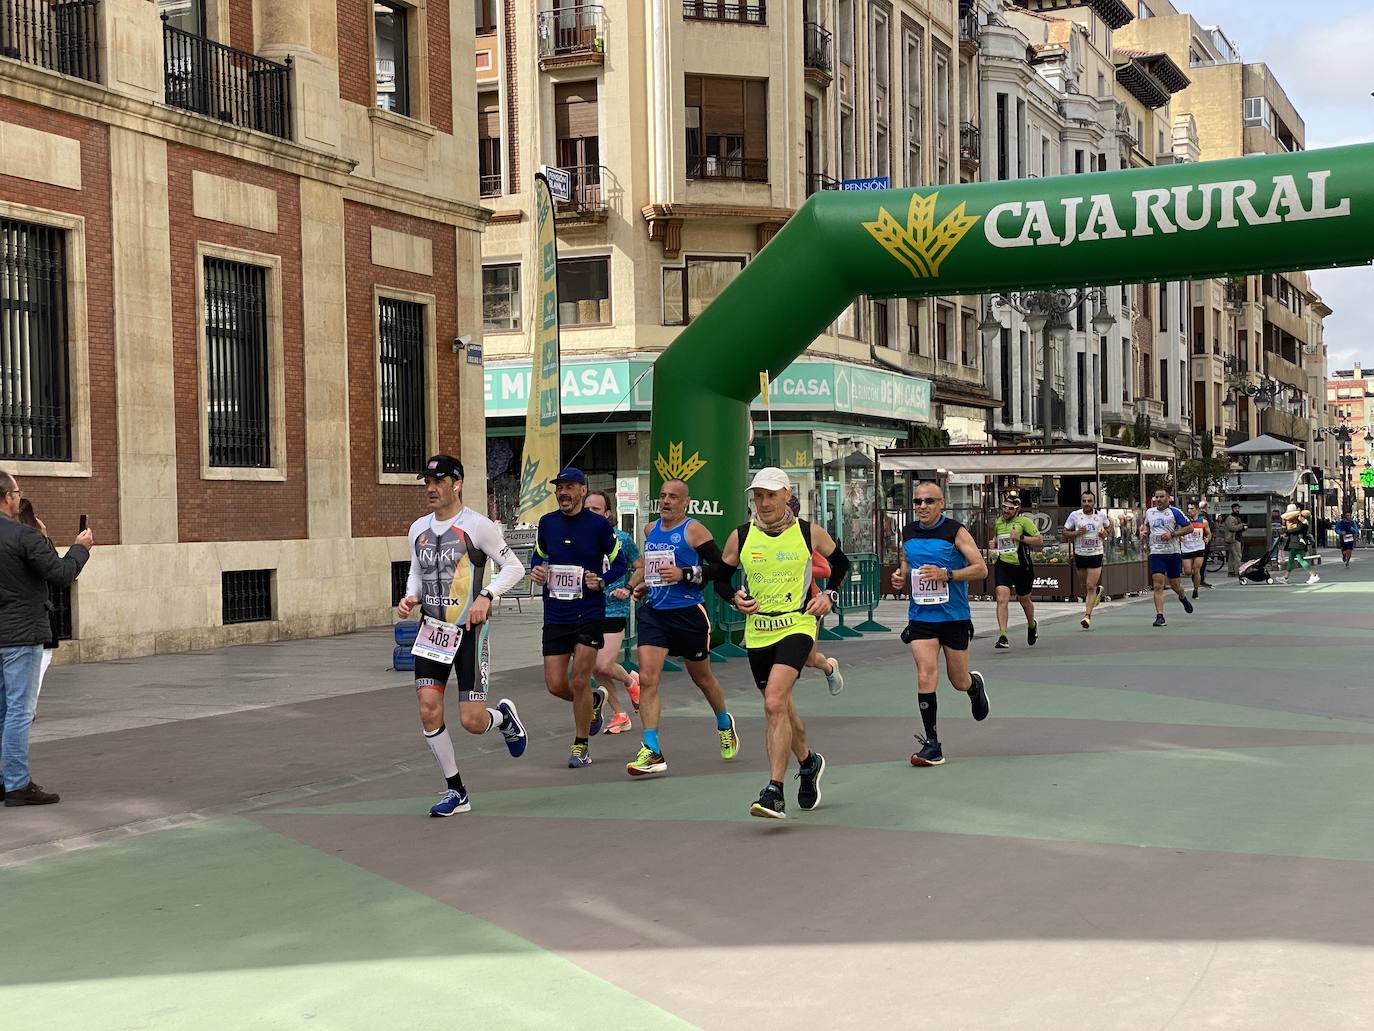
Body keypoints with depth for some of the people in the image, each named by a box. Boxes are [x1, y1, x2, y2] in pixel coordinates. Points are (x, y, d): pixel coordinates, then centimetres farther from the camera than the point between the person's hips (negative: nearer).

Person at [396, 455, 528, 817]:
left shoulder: (477, 526, -11)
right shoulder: (418, 529, 7)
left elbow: (514, 567, -6)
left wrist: (486, 596, -19)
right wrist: (410, 597, 1)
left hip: (470, 629, -5)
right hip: (432, 628, 5)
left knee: (472, 721, -7)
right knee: (428, 711, -5)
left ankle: (504, 716, 31)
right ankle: (455, 791, 9)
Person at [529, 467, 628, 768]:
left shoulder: (599, 525, -6)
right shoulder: (547, 523, 5)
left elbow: (620, 564, 3)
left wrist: (602, 580, -15)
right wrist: (536, 571, 0)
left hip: (589, 615, -4)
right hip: (555, 616, 4)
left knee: (579, 681, -7)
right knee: (555, 685, 0)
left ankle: (580, 746, 12)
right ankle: (594, 700, 34)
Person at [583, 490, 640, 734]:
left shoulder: (622, 539, -4)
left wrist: (628, 589, -7)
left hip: (614, 610, -5)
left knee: (603, 665, -15)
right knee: (596, 670, 5)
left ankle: (631, 681, 18)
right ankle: (620, 715, 19)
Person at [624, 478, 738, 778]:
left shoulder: (693, 530, -8)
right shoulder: (651, 530, 10)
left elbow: (721, 566, -13)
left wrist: (684, 575, -20)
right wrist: (641, 583, 12)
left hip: (688, 613, -4)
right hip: (653, 612, 4)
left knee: (702, 677, 15)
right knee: (647, 679, -12)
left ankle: (724, 724, 44)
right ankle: (652, 752, -13)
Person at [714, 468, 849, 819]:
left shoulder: (810, 533, -2)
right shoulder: (740, 537, 1)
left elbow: (841, 563, 16)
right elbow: (721, 579, 11)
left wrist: (830, 596, 2)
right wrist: (736, 598, -8)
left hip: (797, 626, -4)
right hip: (757, 632, 4)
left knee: (775, 704, -22)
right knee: (781, 709, 17)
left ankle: (774, 791, -20)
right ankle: (808, 764, 45)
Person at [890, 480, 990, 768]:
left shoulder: (955, 531, -9)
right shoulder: (908, 533, 5)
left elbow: (981, 569, -11)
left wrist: (946, 574, -24)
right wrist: (900, 577, -1)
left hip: (954, 617, -2)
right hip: (920, 617, 2)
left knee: (959, 681, 9)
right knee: (925, 676, -13)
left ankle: (975, 684, 48)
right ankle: (932, 745, -8)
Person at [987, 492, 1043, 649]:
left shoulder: (1024, 521, -5)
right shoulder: (998, 522, 11)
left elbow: (1039, 540, -8)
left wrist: (1020, 538, -19)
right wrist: (993, 544, 7)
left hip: (1021, 565, -3)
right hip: (1002, 565, 3)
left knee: (1024, 600, 16)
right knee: (1002, 599, -15)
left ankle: (1032, 625, 46)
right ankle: (1002, 636, -18)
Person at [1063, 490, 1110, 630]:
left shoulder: (1101, 515, -1)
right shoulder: (1074, 515, -4)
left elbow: (1109, 526, 18)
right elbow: (1065, 534, 1)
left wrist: (1105, 533, -3)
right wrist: (1077, 533, -17)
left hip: (1096, 554, -2)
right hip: (1080, 554, 2)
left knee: (1091, 586, -10)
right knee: (1086, 585, 16)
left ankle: (1087, 616, -10)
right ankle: (1098, 589, 50)